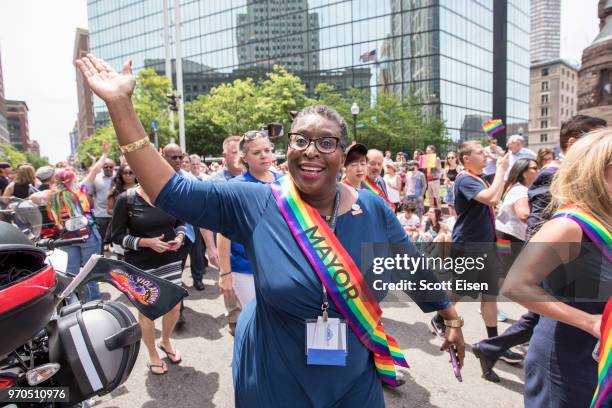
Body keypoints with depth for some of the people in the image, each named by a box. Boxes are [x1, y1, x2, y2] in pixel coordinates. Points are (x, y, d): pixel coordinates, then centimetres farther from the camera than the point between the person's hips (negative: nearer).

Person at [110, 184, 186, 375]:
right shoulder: (126, 199, -10)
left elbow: (180, 222, 11)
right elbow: (116, 236, -10)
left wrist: (179, 237, -10)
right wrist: (147, 242, -21)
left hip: (170, 260, 4)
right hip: (141, 265, -3)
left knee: (175, 307, 11)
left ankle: (165, 341, 42)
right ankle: (152, 354, 35)